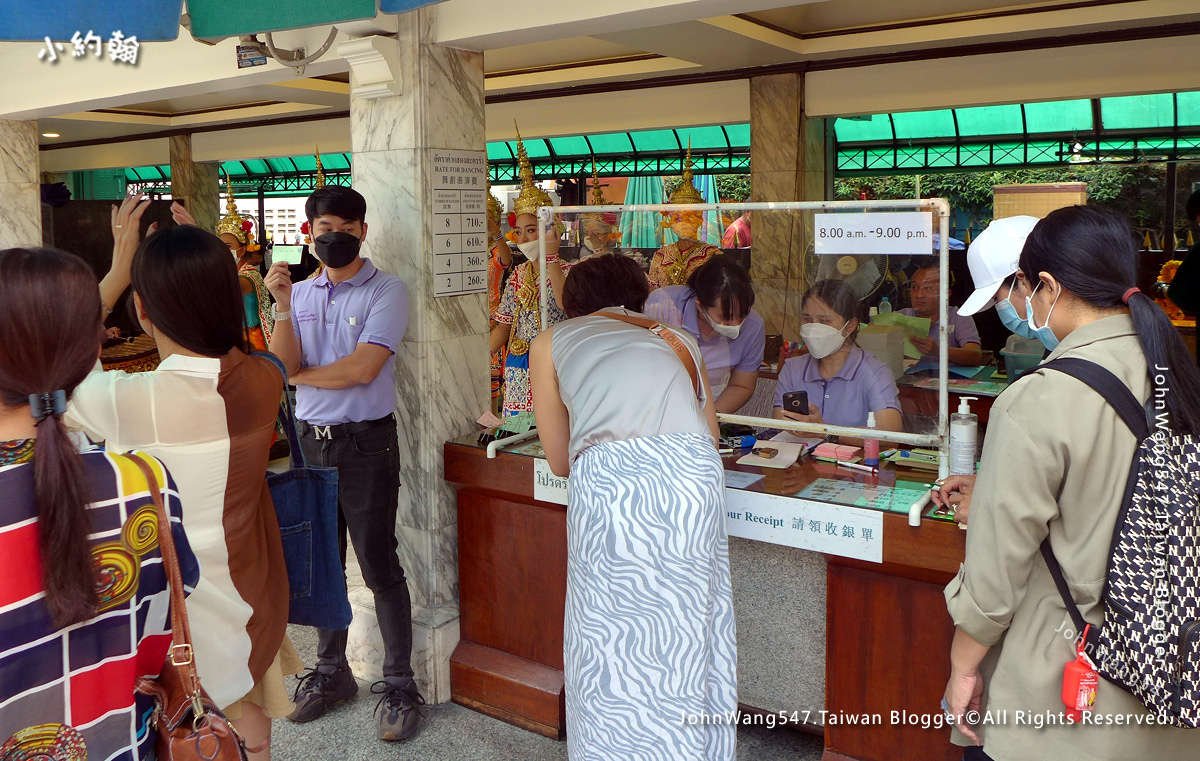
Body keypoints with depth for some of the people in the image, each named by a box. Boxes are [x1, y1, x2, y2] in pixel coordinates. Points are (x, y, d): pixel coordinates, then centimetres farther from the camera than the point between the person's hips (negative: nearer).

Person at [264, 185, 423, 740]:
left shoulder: (386, 291, -6)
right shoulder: (302, 293, 10)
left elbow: (362, 369, -16)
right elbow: (282, 367, -2)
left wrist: (300, 374, -3)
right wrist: (282, 306, -12)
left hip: (365, 443, -5)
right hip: (311, 441, 5)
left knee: (379, 564, 0)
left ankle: (399, 683, 12)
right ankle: (331, 672, 30)